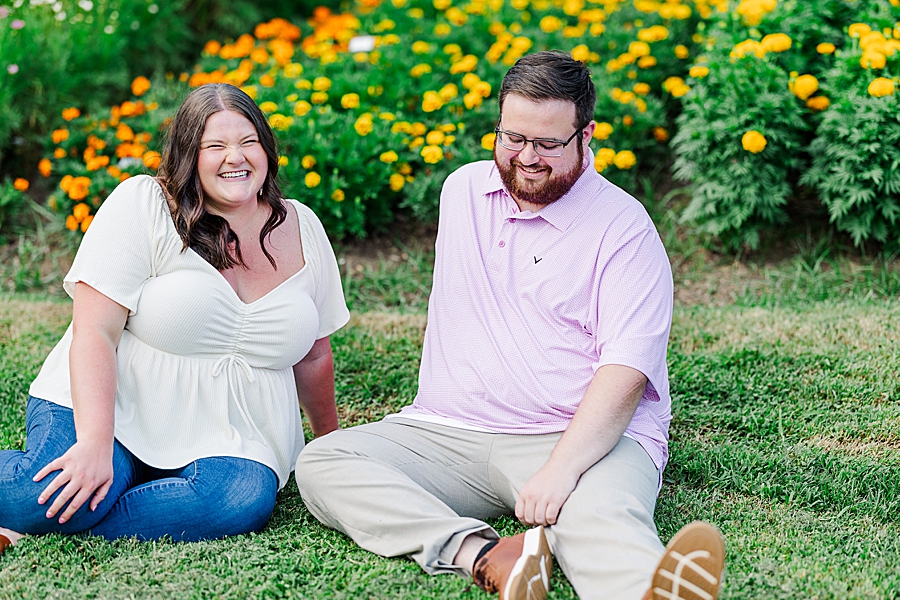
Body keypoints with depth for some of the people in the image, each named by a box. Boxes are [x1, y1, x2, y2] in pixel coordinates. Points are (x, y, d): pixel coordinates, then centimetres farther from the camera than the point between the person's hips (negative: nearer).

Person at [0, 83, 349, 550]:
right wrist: (95, 443, -27)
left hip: (225, 438, 4)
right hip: (116, 411, -4)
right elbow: (94, 334, -15)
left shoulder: (302, 230, 7)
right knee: (48, 492, -36)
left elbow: (313, 356, 18)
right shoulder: (142, 205, -7)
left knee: (247, 499, -32)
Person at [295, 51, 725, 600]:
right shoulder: (461, 191, 14)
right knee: (321, 462, -19)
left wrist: (559, 471, -31)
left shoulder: (624, 227, -5)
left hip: (585, 437, -5)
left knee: (600, 515, -38)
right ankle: (480, 553, -42)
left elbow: (625, 371, -15)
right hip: (449, 432, 5)